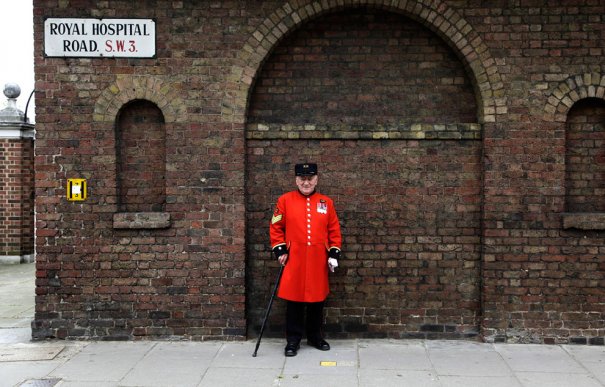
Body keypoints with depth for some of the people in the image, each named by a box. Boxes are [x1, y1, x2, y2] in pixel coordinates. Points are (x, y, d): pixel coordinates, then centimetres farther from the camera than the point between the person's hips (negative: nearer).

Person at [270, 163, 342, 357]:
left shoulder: (326, 202, 6)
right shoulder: (285, 200, 0)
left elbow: (334, 230, 9)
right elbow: (276, 227, 4)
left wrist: (334, 254, 3)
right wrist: (280, 250, -3)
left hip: (318, 261, 2)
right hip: (294, 260, -2)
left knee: (317, 301, 11)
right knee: (294, 301, 2)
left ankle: (315, 337, 28)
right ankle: (293, 341, 14)